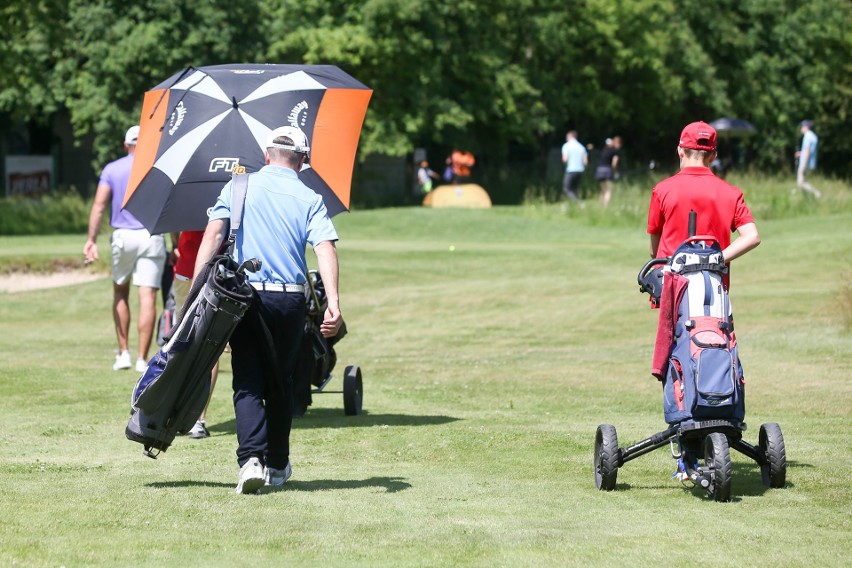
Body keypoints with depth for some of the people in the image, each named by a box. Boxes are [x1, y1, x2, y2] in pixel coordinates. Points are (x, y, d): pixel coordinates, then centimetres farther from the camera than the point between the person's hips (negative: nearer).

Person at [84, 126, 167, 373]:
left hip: (123, 237, 1)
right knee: (148, 297, -3)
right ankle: (142, 359, -7)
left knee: (120, 293, 19)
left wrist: (91, 240, -10)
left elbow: (99, 204, -6)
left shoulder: (112, 169, 6)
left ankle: (123, 352, 15)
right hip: (152, 237, -1)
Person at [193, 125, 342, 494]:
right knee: (280, 382, 17)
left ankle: (251, 459, -18)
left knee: (247, 383, 1)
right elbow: (325, 248, -11)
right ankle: (277, 464, 26)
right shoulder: (309, 199, 4)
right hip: (289, 300, 1)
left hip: (241, 297, 0)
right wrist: (334, 303, -20)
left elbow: (213, 233, -7)